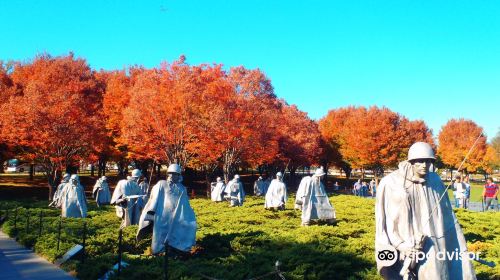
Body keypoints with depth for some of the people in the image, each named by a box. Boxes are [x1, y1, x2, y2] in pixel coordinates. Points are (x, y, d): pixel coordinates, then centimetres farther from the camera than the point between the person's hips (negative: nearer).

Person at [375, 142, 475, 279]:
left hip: (432, 249, 3)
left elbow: (447, 217, 10)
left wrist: (459, 247, 12)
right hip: (404, 250, -3)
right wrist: (400, 246, -13)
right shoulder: (391, 183, -9)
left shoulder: (435, 181, 4)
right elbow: (382, 219, -6)